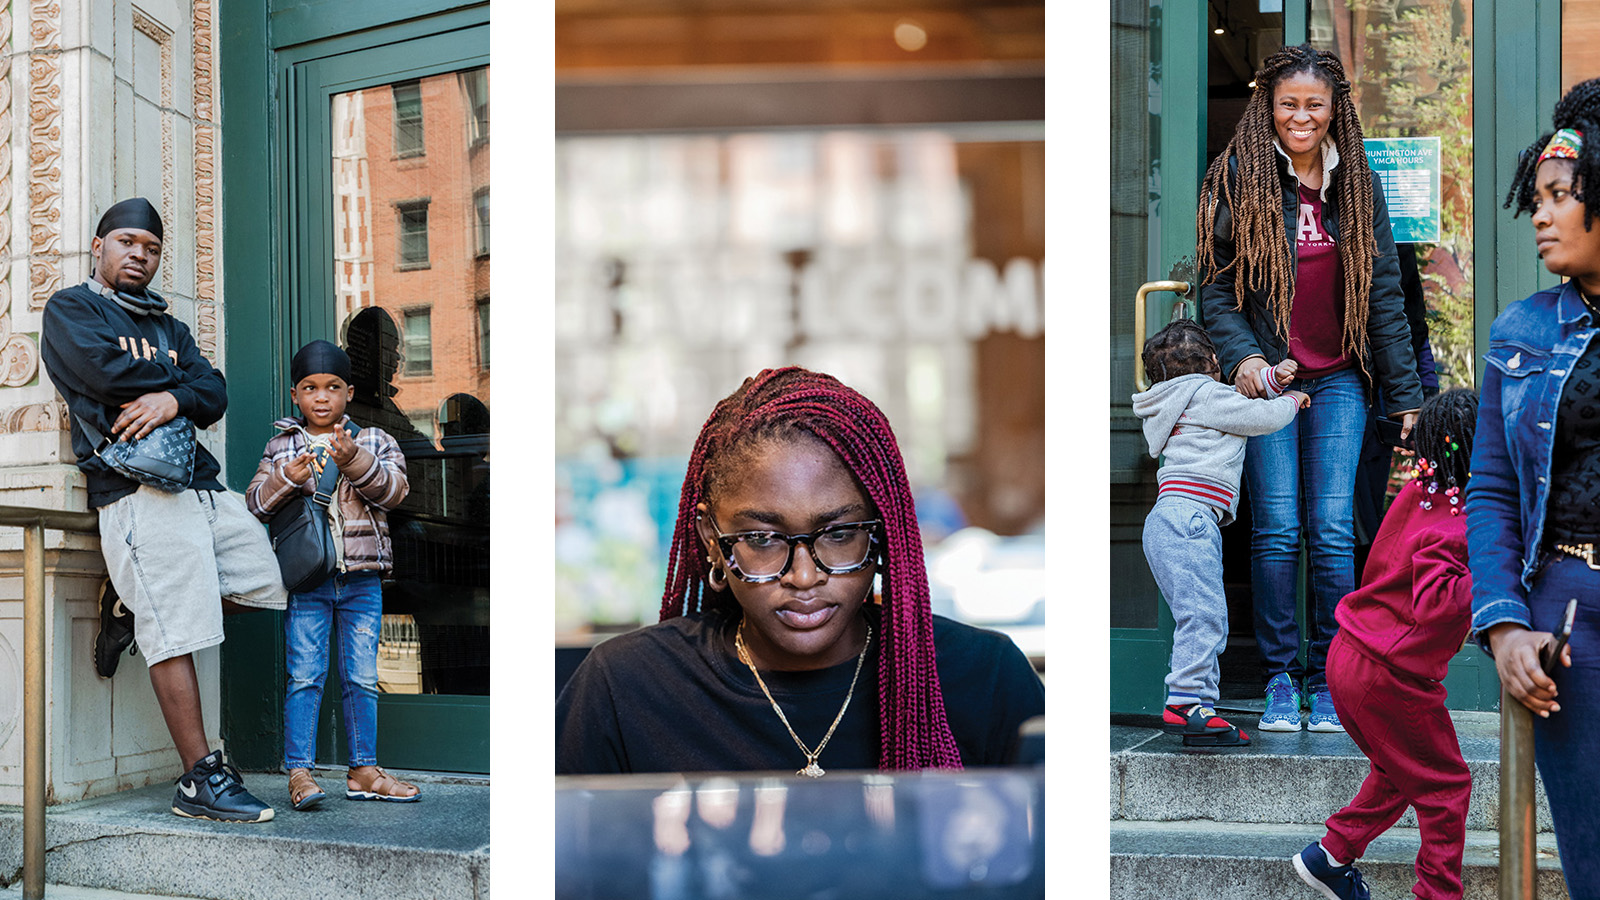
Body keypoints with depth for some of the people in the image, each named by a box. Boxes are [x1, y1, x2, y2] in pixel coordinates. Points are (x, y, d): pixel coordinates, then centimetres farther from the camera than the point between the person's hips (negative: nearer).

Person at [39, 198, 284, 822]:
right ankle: (200, 781, -7)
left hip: (203, 484, 8)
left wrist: (174, 399, -12)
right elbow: (106, 371, -13)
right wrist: (175, 373, 3)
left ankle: (131, 606, 22)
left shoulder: (166, 325, 26)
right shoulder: (70, 309, 7)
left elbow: (215, 392, 10)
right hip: (139, 492, -7)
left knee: (265, 585, 8)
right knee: (175, 636, -11)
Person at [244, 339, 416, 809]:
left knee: (362, 677, 6)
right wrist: (287, 479, -17)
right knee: (305, 676, -6)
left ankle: (363, 770, 13)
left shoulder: (375, 441, 10)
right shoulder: (282, 445, 9)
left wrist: (355, 461, -22)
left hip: (362, 580, 1)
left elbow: (394, 490, -6)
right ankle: (299, 771, -3)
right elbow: (256, 502, 2)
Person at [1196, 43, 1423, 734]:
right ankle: (1279, 678, 7)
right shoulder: (1240, 180, 0)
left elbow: (1385, 295, 10)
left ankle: (1327, 680, 7)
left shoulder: (1358, 186, 9)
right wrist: (1241, 355, -17)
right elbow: (1215, 286, 0)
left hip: (1339, 380, 2)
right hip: (1267, 378, -2)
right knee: (1276, 530, -4)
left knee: (1333, 531, -2)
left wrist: (1405, 396, 7)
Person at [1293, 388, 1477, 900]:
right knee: (1444, 784, 7)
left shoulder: (1416, 494, 3)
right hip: (1392, 679, -9)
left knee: (1397, 771, 25)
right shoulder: (1451, 528, -23)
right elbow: (1434, 603, -35)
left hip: (1348, 654, 9)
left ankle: (1333, 854, 28)